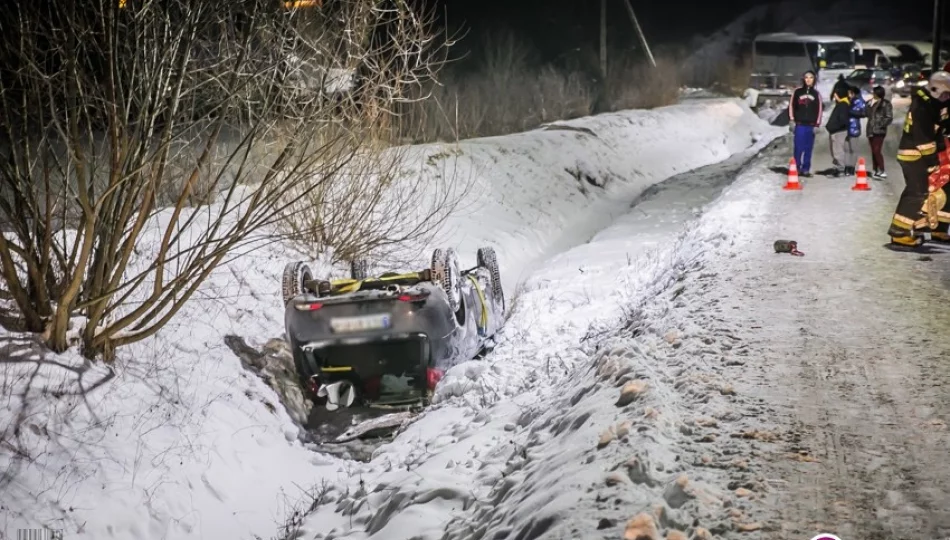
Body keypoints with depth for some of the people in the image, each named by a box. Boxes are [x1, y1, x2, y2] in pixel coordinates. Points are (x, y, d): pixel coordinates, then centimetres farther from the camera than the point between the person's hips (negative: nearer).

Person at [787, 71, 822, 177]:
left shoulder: (816, 93, 8)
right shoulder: (797, 91, 4)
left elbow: (819, 109, 7)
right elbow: (791, 105, 5)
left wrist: (817, 124, 1)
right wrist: (791, 119, -3)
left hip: (811, 125, 2)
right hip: (800, 124, -2)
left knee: (808, 148, 4)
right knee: (798, 147, -6)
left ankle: (806, 169, 9)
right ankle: (796, 167, 1)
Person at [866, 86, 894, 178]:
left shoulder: (886, 104, -8)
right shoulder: (872, 102, 12)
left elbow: (889, 118, -12)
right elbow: (868, 114, 15)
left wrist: (879, 125, -14)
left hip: (879, 131, -7)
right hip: (871, 130, 7)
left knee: (877, 150, -12)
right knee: (873, 151, 9)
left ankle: (882, 171, -8)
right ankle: (875, 170, 16)